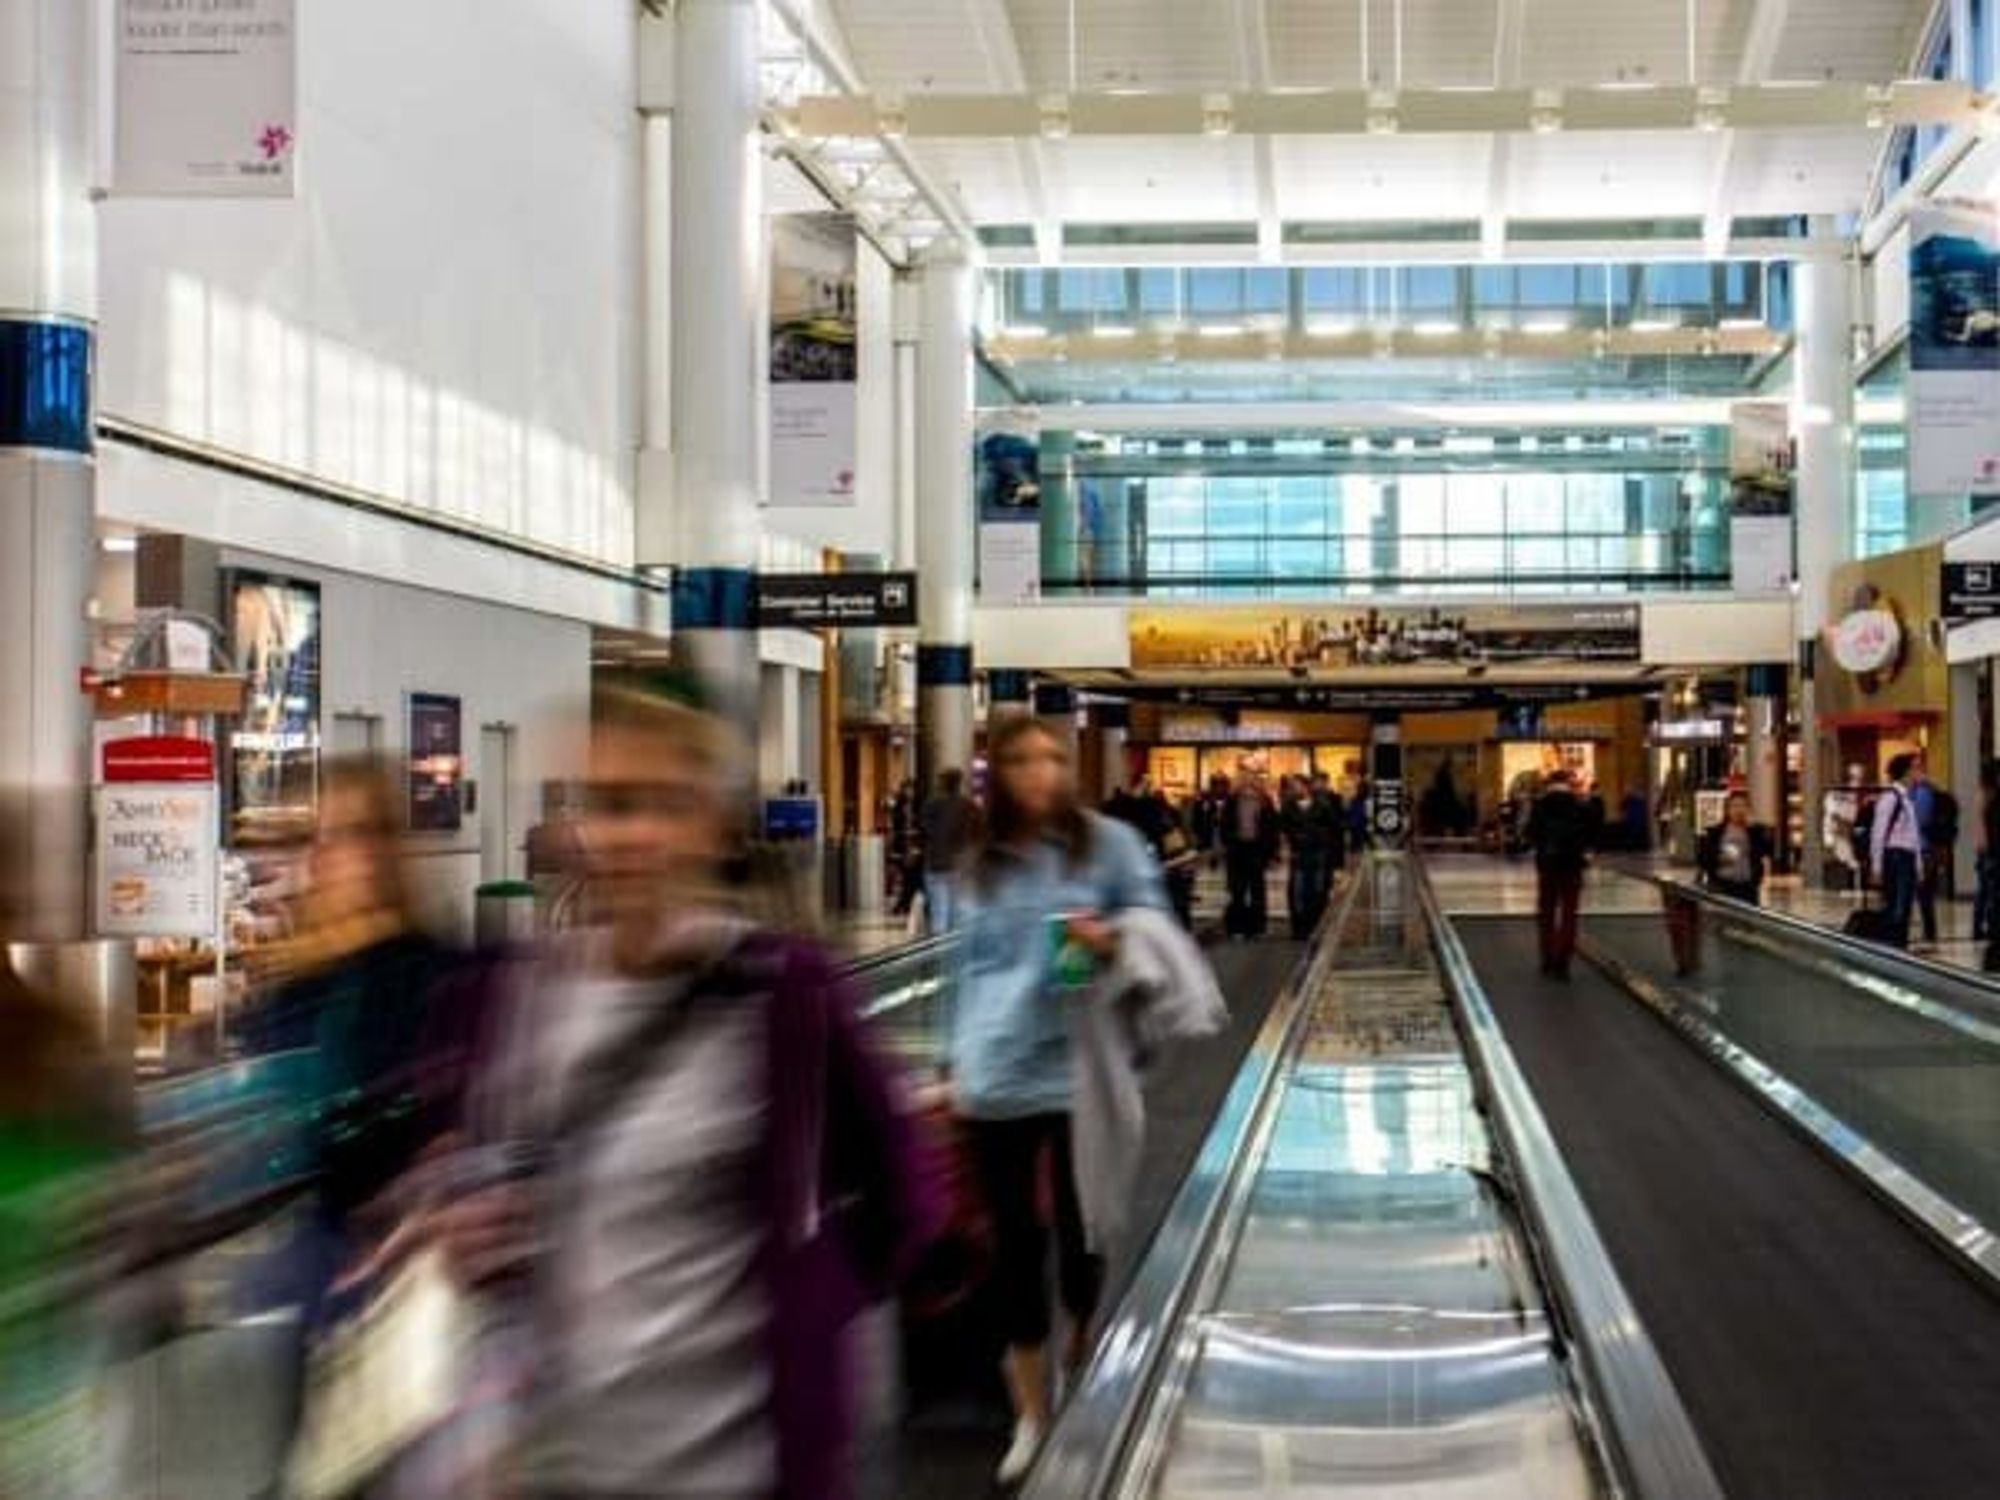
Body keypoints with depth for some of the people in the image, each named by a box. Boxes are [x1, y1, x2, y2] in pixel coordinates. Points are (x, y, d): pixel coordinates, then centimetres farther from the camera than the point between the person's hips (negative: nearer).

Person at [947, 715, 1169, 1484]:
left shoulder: (1109, 843, -2)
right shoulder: (982, 863, 8)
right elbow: (971, 965, 13)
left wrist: (1112, 942, -21)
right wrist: (957, 1061, 11)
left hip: (1082, 1074, -2)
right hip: (996, 1082, 2)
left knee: (1082, 1234, 8)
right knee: (1015, 1244, 6)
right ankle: (1031, 1413, 19)